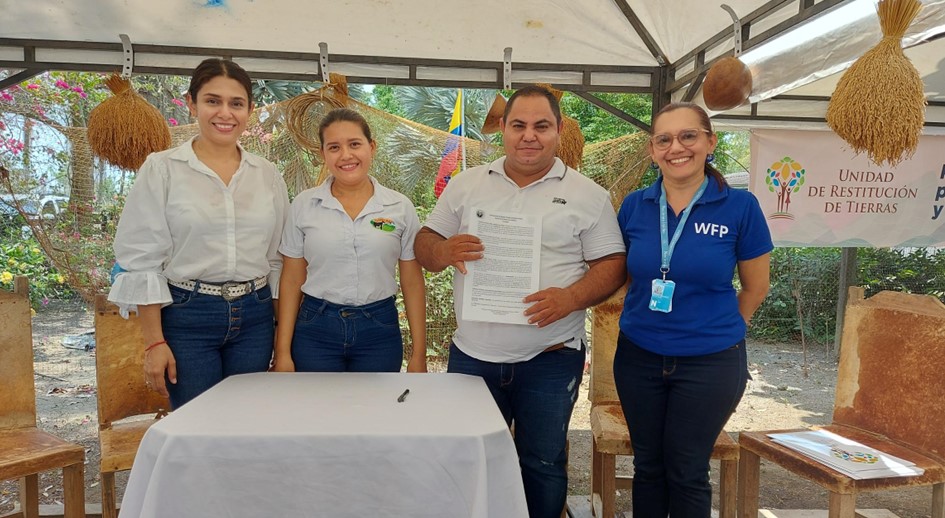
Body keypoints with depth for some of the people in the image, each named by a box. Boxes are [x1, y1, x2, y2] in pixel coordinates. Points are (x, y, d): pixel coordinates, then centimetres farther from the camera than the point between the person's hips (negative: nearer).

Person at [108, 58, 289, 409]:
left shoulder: (267, 174, 6)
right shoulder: (162, 169, -3)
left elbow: (279, 258, 9)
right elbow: (142, 261, -4)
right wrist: (154, 342, -8)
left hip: (254, 317, 3)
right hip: (186, 316, -3)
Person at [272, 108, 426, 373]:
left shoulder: (400, 207, -1)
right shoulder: (303, 205, 0)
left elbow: (413, 283, 1)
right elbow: (292, 281, 2)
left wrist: (419, 353, 0)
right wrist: (283, 352, -1)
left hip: (379, 330, 0)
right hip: (315, 329, 0)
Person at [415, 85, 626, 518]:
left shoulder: (587, 195, -1)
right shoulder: (466, 185, 5)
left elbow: (612, 266, -3)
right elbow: (424, 246, 6)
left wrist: (570, 297, -22)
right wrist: (445, 251, -18)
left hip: (551, 361, -1)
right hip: (472, 356, 2)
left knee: (543, 466, 14)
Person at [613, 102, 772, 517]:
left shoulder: (740, 207, -10)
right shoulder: (634, 206, -2)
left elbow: (755, 288, 1)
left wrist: (717, 331, 8)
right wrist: (645, 323, 8)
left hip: (710, 362, -2)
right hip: (639, 357, 3)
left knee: (687, 472, 12)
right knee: (647, 466, 16)